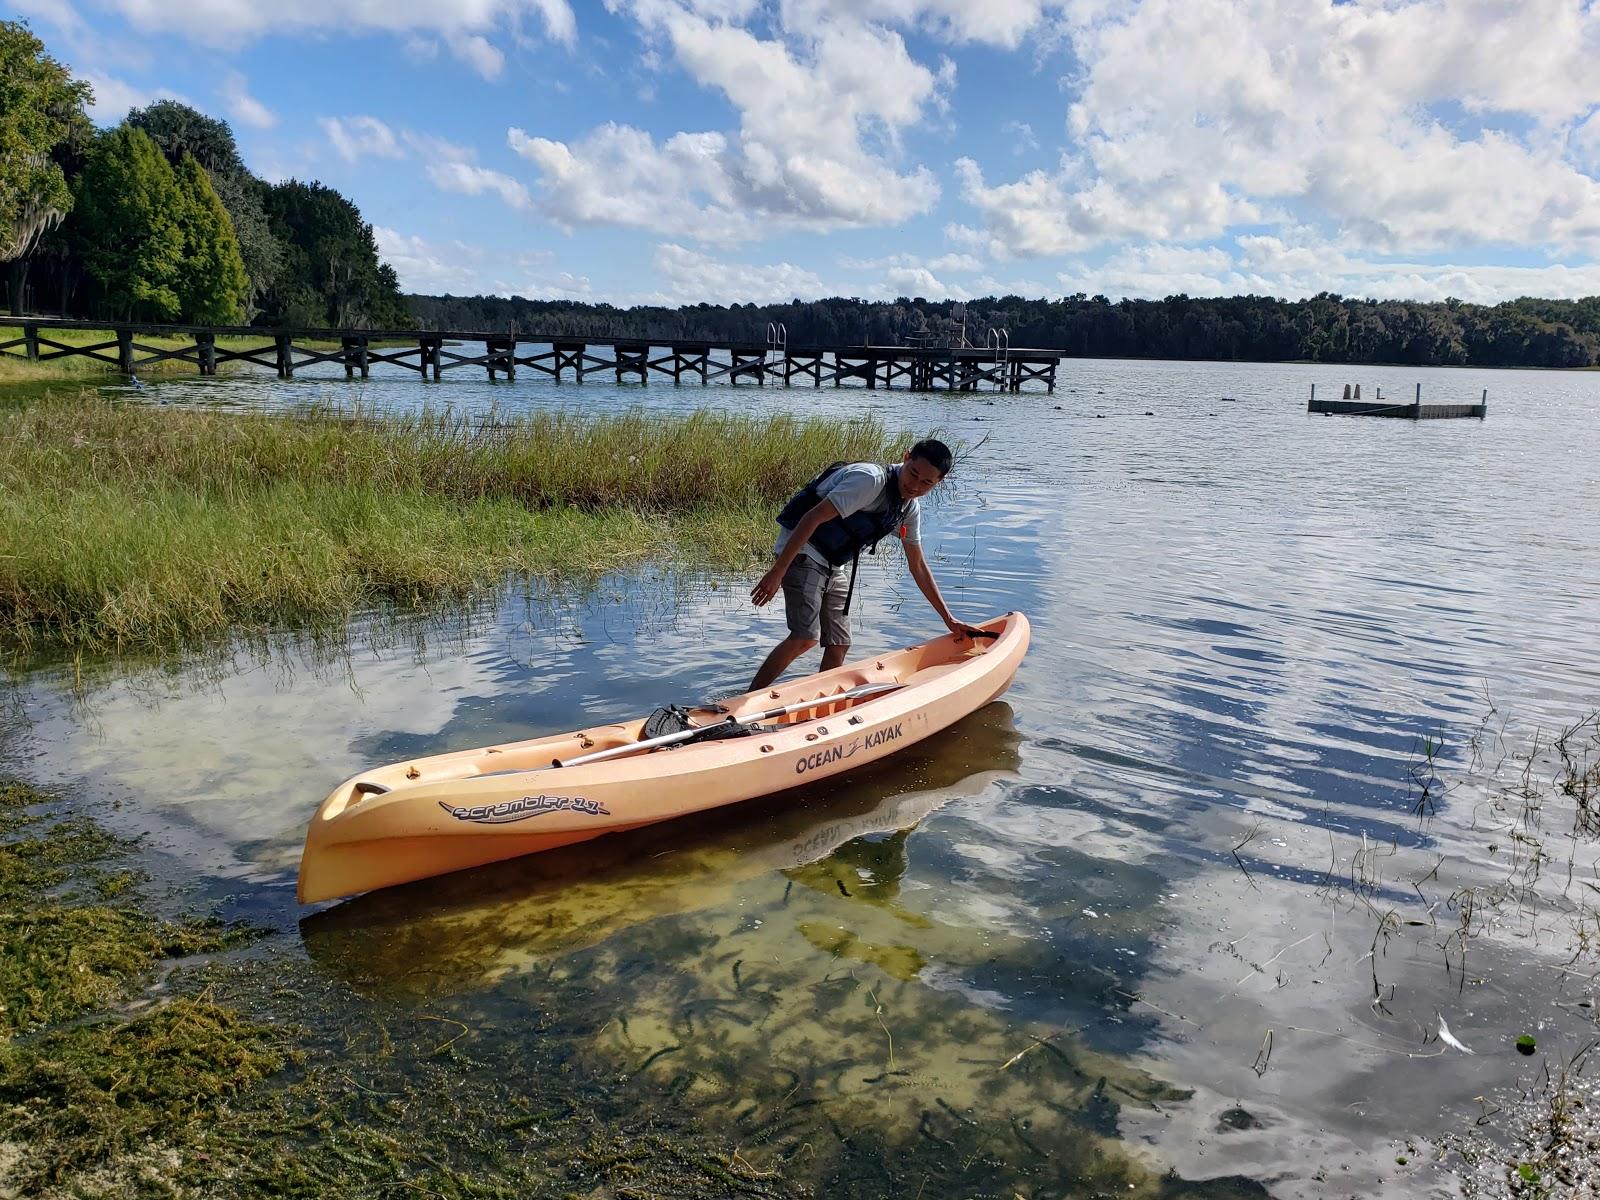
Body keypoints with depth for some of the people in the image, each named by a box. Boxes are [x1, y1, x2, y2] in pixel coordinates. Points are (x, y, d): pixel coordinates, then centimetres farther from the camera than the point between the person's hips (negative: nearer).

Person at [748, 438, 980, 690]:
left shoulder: (911, 508, 5)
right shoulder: (872, 480, -22)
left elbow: (918, 566, 16)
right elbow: (813, 517, -27)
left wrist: (949, 619, 16)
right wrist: (777, 572, -32)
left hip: (838, 564, 9)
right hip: (803, 552, -9)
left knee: (839, 645, 5)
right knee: (806, 638, -19)